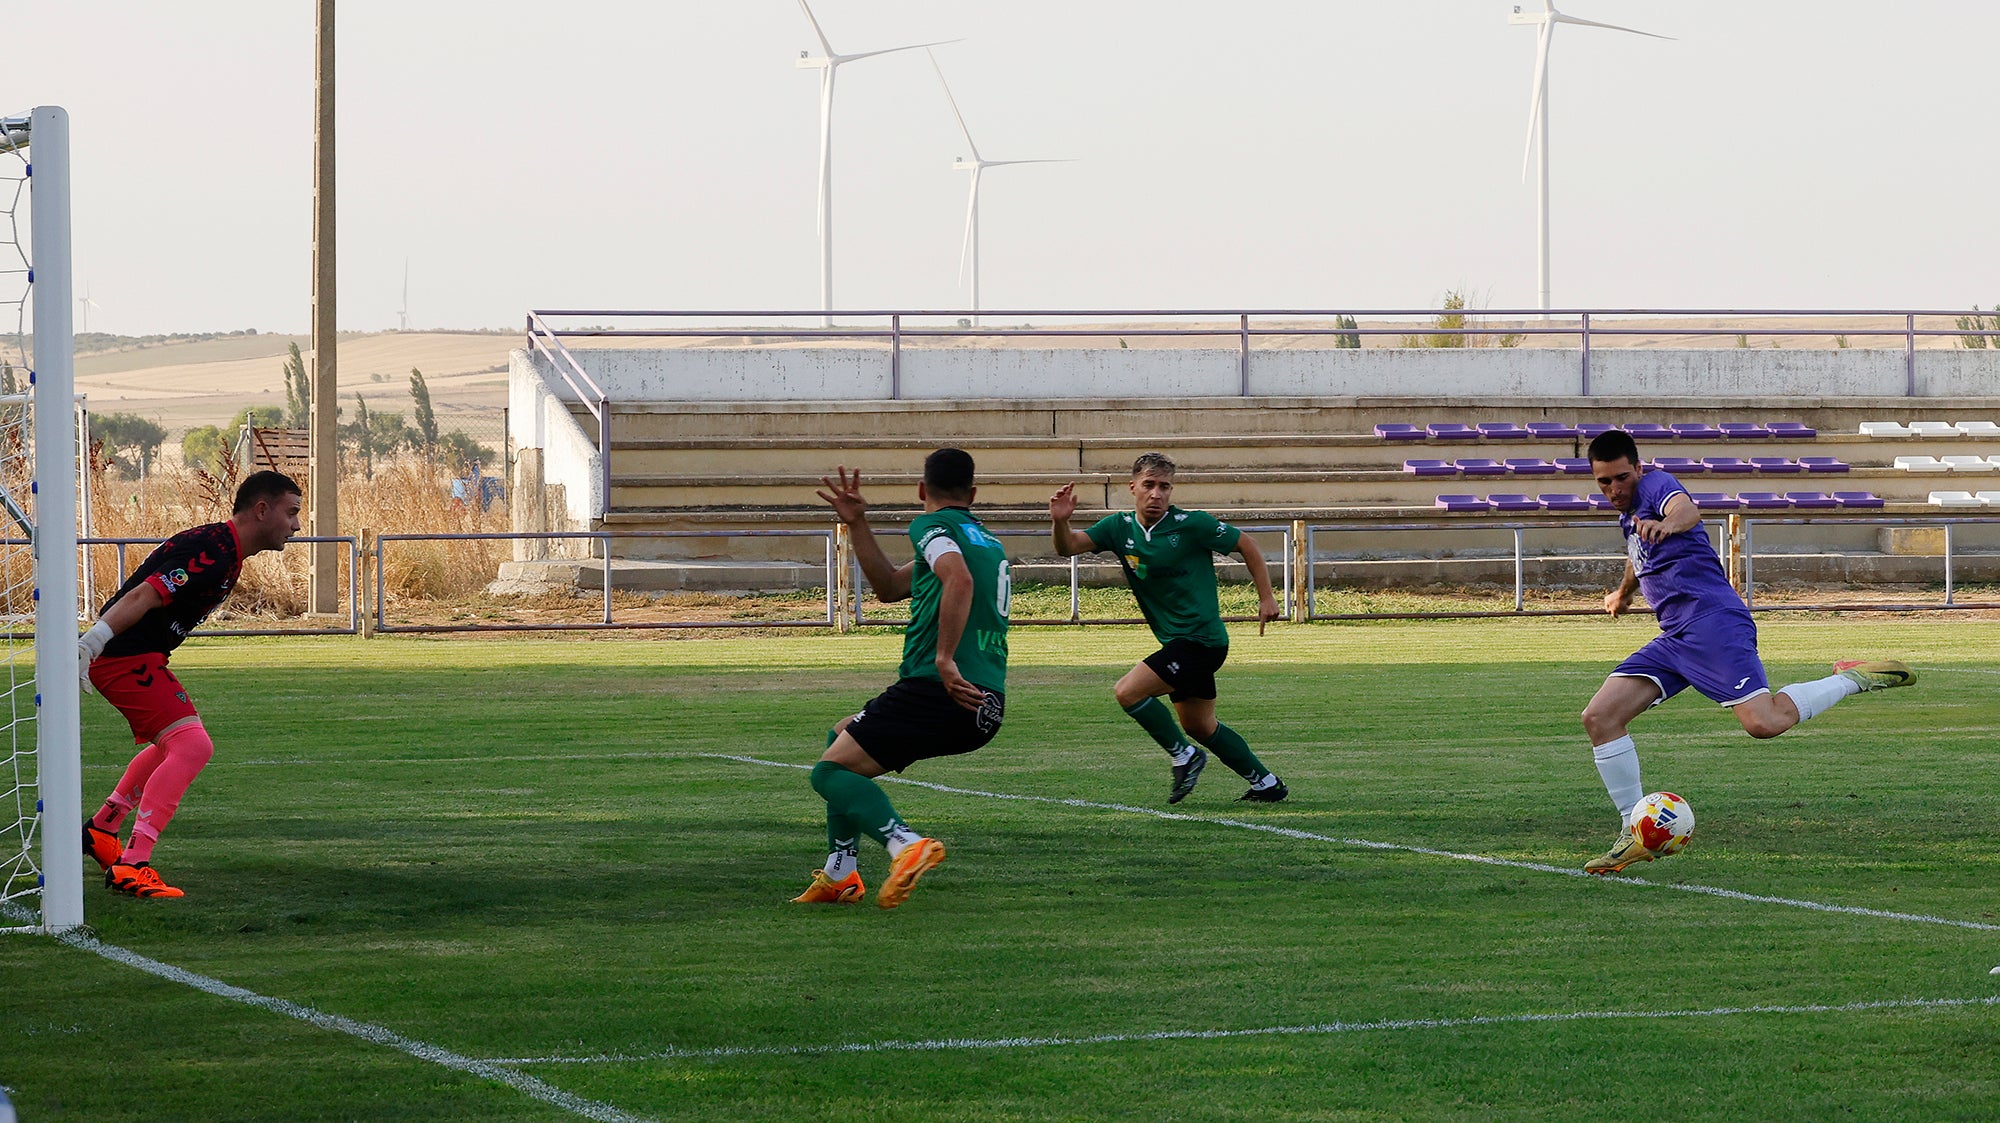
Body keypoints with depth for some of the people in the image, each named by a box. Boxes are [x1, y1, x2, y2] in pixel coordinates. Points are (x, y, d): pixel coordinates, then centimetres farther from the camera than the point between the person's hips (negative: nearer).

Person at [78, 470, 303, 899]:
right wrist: (91, 642, -36)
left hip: (137, 657, 11)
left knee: (172, 745, 29)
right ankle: (131, 866, -26)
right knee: (193, 746, -21)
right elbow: (143, 595, -29)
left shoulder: (222, 547, 14)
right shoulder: (213, 554, -20)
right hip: (128, 658, -11)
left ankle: (101, 828, 39)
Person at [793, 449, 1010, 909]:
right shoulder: (987, 539, 25)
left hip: (937, 692, -9)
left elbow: (959, 581, -24)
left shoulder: (931, 526, -2)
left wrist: (945, 660, -25)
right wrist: (857, 524, 28)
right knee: (841, 737, 27)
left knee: (831, 771, -8)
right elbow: (890, 587, 32)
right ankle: (839, 873, 23)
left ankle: (905, 844, -32)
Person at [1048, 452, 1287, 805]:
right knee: (1200, 727, 18)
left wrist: (1266, 597, -3)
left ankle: (1185, 757, -1)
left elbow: (1246, 545, -3)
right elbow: (1067, 547, -4)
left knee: (1128, 692, -17)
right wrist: (1061, 522, -26)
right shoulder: (1120, 527, 2)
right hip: (1176, 642, 8)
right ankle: (1267, 784, 31)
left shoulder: (1192, 524, -14)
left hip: (1201, 640, -8)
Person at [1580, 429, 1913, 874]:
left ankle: (1853, 679, -2)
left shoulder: (1655, 486, -5)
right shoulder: (1629, 513, 23)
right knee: (1599, 717, -4)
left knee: (1764, 722, -26)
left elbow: (1687, 509, -30)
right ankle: (1636, 835, 0)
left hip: (1712, 622, -9)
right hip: (1674, 638, 9)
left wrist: (1670, 522, -55)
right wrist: (1623, 593, 66)